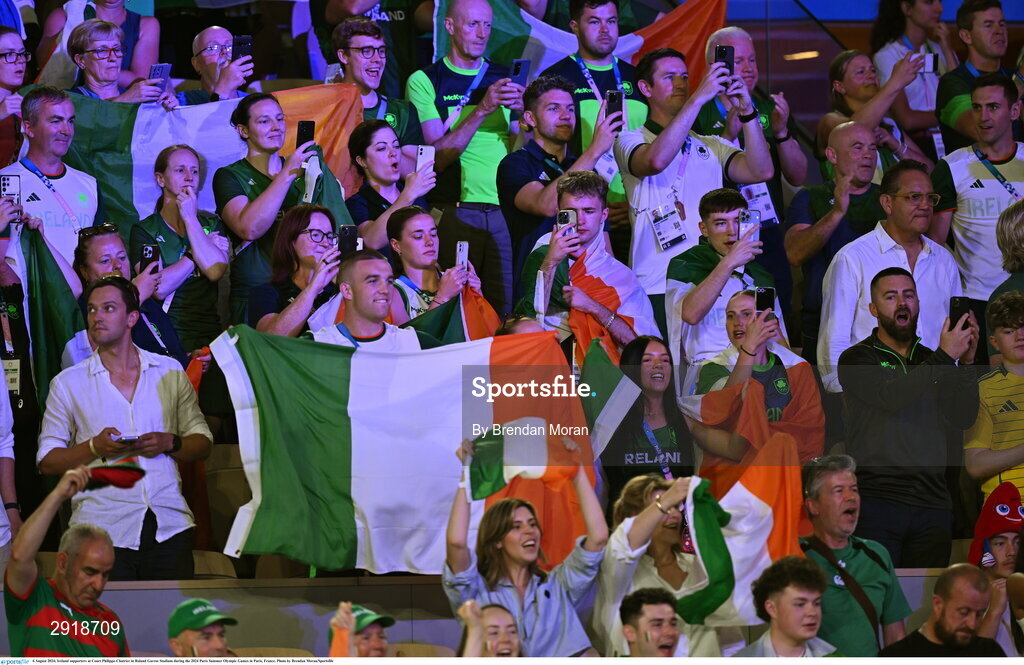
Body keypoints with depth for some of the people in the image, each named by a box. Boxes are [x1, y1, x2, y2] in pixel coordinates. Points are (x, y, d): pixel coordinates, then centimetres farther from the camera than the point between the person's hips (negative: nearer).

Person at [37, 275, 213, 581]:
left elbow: (203, 444, 15)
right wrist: (95, 447, -11)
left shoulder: (170, 372, 14)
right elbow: (47, 461, 6)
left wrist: (169, 443, -6)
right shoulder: (68, 383, 9)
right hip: (103, 530, -1)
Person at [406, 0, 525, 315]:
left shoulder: (507, 79, 14)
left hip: (504, 214, 3)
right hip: (454, 214, -3)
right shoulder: (424, 82, 3)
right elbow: (437, 157, -6)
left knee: (507, 308, -3)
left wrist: (524, 113, -9)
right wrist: (482, 110, -15)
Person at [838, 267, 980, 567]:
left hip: (932, 507, 4)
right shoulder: (857, 359, 5)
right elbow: (891, 398, -14)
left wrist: (966, 362, -7)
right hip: (876, 500, -4)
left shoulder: (931, 361, 18)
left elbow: (962, 418, 5)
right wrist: (945, 356, -16)